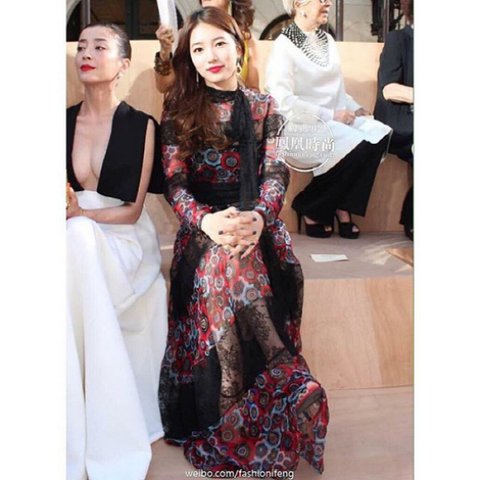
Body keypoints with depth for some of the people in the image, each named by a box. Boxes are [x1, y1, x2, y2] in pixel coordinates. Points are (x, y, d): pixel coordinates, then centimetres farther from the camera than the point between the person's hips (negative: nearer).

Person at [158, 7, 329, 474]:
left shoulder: (263, 107, 12)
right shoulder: (179, 107, 8)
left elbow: (275, 173, 2)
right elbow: (174, 181, 0)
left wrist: (258, 216, -20)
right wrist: (206, 221, -21)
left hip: (256, 222, 1)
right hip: (203, 226, -1)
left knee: (233, 262, -28)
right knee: (226, 257, -32)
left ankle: (232, 414, -20)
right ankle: (283, 366, -19)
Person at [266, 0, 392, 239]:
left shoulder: (327, 40, 16)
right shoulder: (284, 45, -8)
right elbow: (283, 101, -18)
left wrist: (353, 108, 1)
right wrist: (330, 115, -19)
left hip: (334, 118, 7)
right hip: (303, 125, -7)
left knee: (379, 135, -18)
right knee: (358, 146, -27)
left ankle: (343, 207, -8)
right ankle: (310, 208, -9)